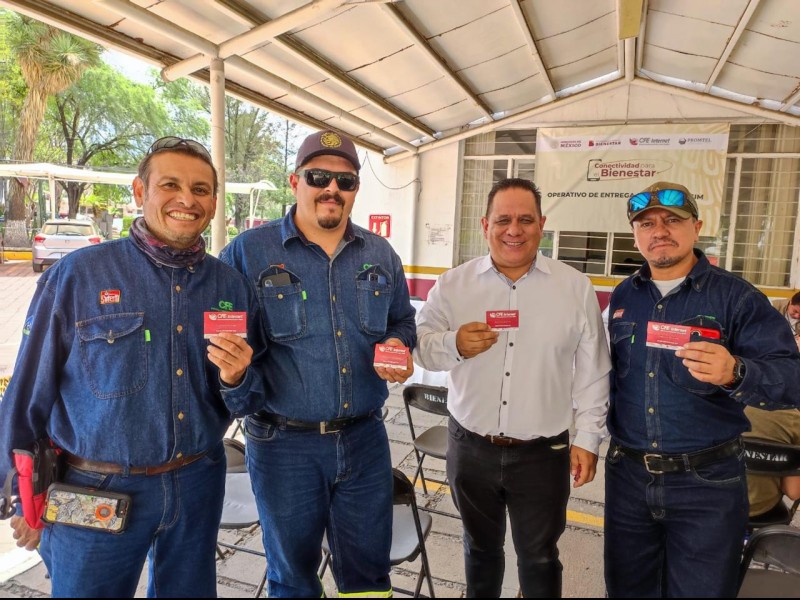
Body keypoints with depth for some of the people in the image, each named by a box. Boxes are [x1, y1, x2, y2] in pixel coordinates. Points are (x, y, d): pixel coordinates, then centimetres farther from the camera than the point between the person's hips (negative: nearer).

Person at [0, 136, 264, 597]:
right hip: (95, 491, -3)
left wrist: (236, 380, -17)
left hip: (198, 486, 4)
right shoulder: (77, 275, -11)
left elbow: (243, 402, 5)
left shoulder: (233, 286, -1)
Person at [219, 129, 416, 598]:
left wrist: (397, 346, -5)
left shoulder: (381, 255, 5)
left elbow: (403, 320, 16)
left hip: (365, 439, 3)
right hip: (284, 443, -2)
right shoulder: (249, 251, -7)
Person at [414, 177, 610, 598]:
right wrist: (454, 344, -24)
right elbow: (420, 345, -3)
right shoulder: (453, 284, -3)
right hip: (470, 449, 1)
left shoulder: (576, 288, -3)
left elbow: (592, 374, 1)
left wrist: (588, 438, 0)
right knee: (480, 547, 23)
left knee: (539, 557, 17)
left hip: (542, 454, -1)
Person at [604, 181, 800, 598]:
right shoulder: (622, 297, 5)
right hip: (628, 474, 4)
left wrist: (735, 373, -35)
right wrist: (606, 430, 6)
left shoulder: (736, 297, -9)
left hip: (707, 482, -3)